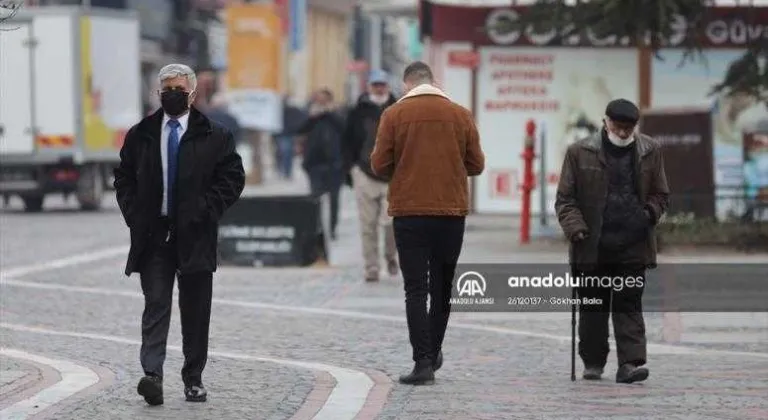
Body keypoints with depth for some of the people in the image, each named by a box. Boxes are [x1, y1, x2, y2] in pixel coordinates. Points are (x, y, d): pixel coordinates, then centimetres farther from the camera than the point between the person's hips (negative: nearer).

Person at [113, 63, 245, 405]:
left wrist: (206, 213, -8)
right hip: (152, 235, 1)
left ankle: (193, 379, 13)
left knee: (196, 311, 5)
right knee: (156, 305, -9)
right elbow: (123, 178, 13)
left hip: (194, 236, 0)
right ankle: (152, 374, -17)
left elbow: (232, 178, 0)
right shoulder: (140, 136, 9)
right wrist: (135, 216, 0)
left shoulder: (214, 136, 3)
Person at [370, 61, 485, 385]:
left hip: (408, 212, -2)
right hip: (451, 212, 2)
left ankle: (423, 362, -9)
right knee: (442, 286, 16)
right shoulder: (460, 115, 2)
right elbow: (477, 165, 4)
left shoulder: (394, 115, -4)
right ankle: (433, 352, 28)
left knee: (416, 289, -1)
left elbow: (379, 165, -5)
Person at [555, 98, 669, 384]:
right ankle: (593, 363, 19)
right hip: (592, 248, 0)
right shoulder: (580, 153, 0)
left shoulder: (650, 152, 7)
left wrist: (649, 213, -4)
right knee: (593, 307, 8)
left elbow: (660, 195, 15)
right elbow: (565, 199, 2)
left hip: (633, 246, 1)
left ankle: (630, 363, -7)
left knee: (629, 306, -4)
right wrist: (576, 228, -12)